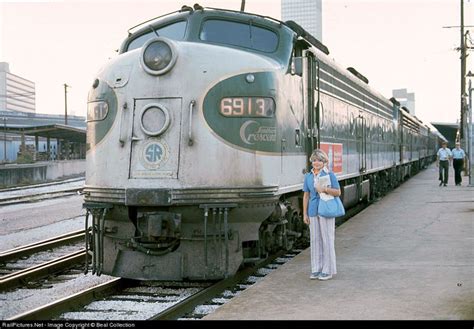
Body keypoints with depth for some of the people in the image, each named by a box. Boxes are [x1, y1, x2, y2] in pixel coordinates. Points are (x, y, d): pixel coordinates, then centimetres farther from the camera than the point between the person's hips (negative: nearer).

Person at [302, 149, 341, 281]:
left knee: (327, 239, -2)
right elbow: (306, 196, 10)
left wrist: (325, 189, -19)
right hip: (313, 211, 4)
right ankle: (316, 269, 15)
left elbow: (338, 192, -4)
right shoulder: (308, 176, 8)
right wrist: (305, 214, 7)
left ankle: (328, 270, 6)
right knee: (315, 239, 7)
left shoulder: (330, 175, -4)